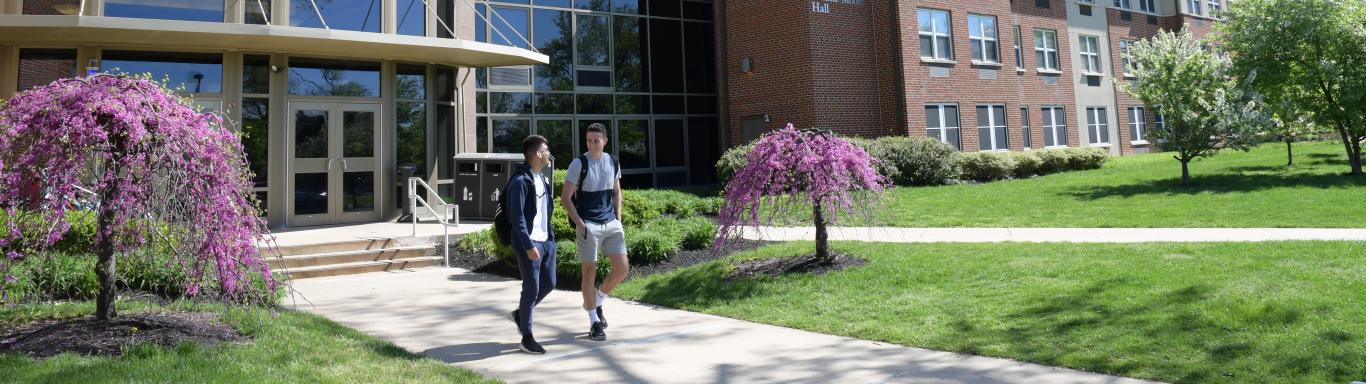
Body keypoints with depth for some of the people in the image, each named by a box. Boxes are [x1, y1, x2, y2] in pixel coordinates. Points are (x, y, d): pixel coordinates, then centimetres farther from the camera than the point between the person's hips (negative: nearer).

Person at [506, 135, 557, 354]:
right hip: (529, 244, -9)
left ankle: (519, 314, 35)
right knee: (532, 289, -2)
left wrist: (550, 235, 16)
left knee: (549, 283, 14)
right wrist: (529, 245, -22)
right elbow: (517, 217, -19)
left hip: (546, 241, 9)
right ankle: (527, 338, 11)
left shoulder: (542, 179, 14)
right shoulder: (520, 181, -15)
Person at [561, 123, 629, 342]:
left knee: (623, 268, 1)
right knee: (590, 271, 0)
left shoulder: (613, 163, 7)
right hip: (588, 226, -5)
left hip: (611, 224, 5)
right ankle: (594, 322, 10)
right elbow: (565, 197, -5)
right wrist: (579, 223, -13)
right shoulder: (579, 164, -7)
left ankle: (597, 302, 25)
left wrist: (618, 219, 10)